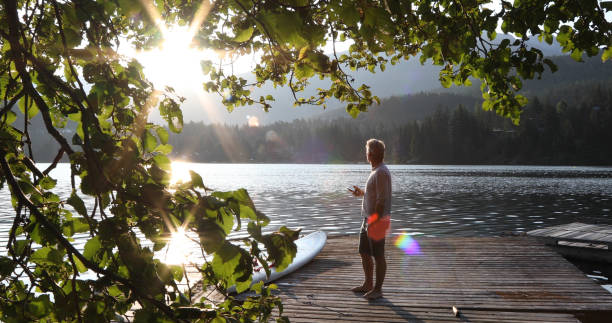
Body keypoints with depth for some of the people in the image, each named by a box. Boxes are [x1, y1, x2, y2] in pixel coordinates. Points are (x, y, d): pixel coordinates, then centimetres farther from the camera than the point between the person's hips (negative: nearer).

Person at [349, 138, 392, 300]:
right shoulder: (376, 171, 13)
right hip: (369, 219, 10)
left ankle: (378, 289, 10)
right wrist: (362, 193, 15)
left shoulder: (381, 173, -18)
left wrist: (373, 222, -22)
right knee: (364, 252, 17)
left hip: (377, 221, -10)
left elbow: (382, 200, -22)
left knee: (378, 256, 0)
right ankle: (368, 284, 29)